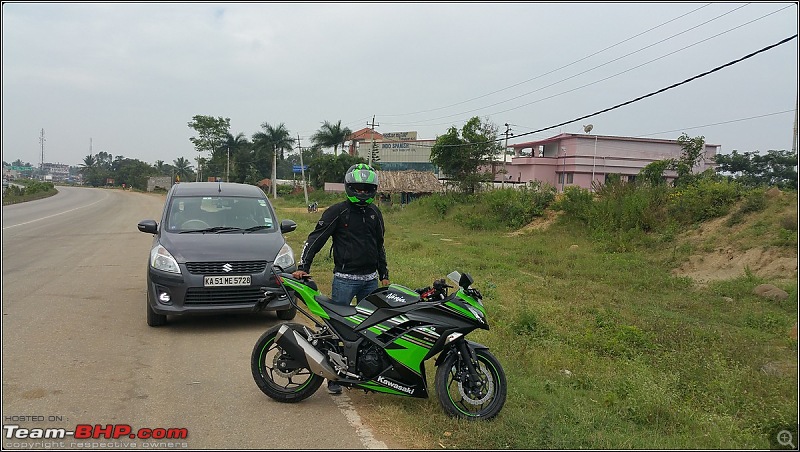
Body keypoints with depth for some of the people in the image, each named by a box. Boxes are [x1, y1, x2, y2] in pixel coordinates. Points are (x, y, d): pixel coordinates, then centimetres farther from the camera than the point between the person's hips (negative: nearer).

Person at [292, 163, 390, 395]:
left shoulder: (375, 213, 14)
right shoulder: (337, 211, -4)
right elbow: (315, 238, -6)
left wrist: (384, 275, 22)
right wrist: (303, 267, -15)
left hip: (370, 279, 5)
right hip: (344, 278, -5)